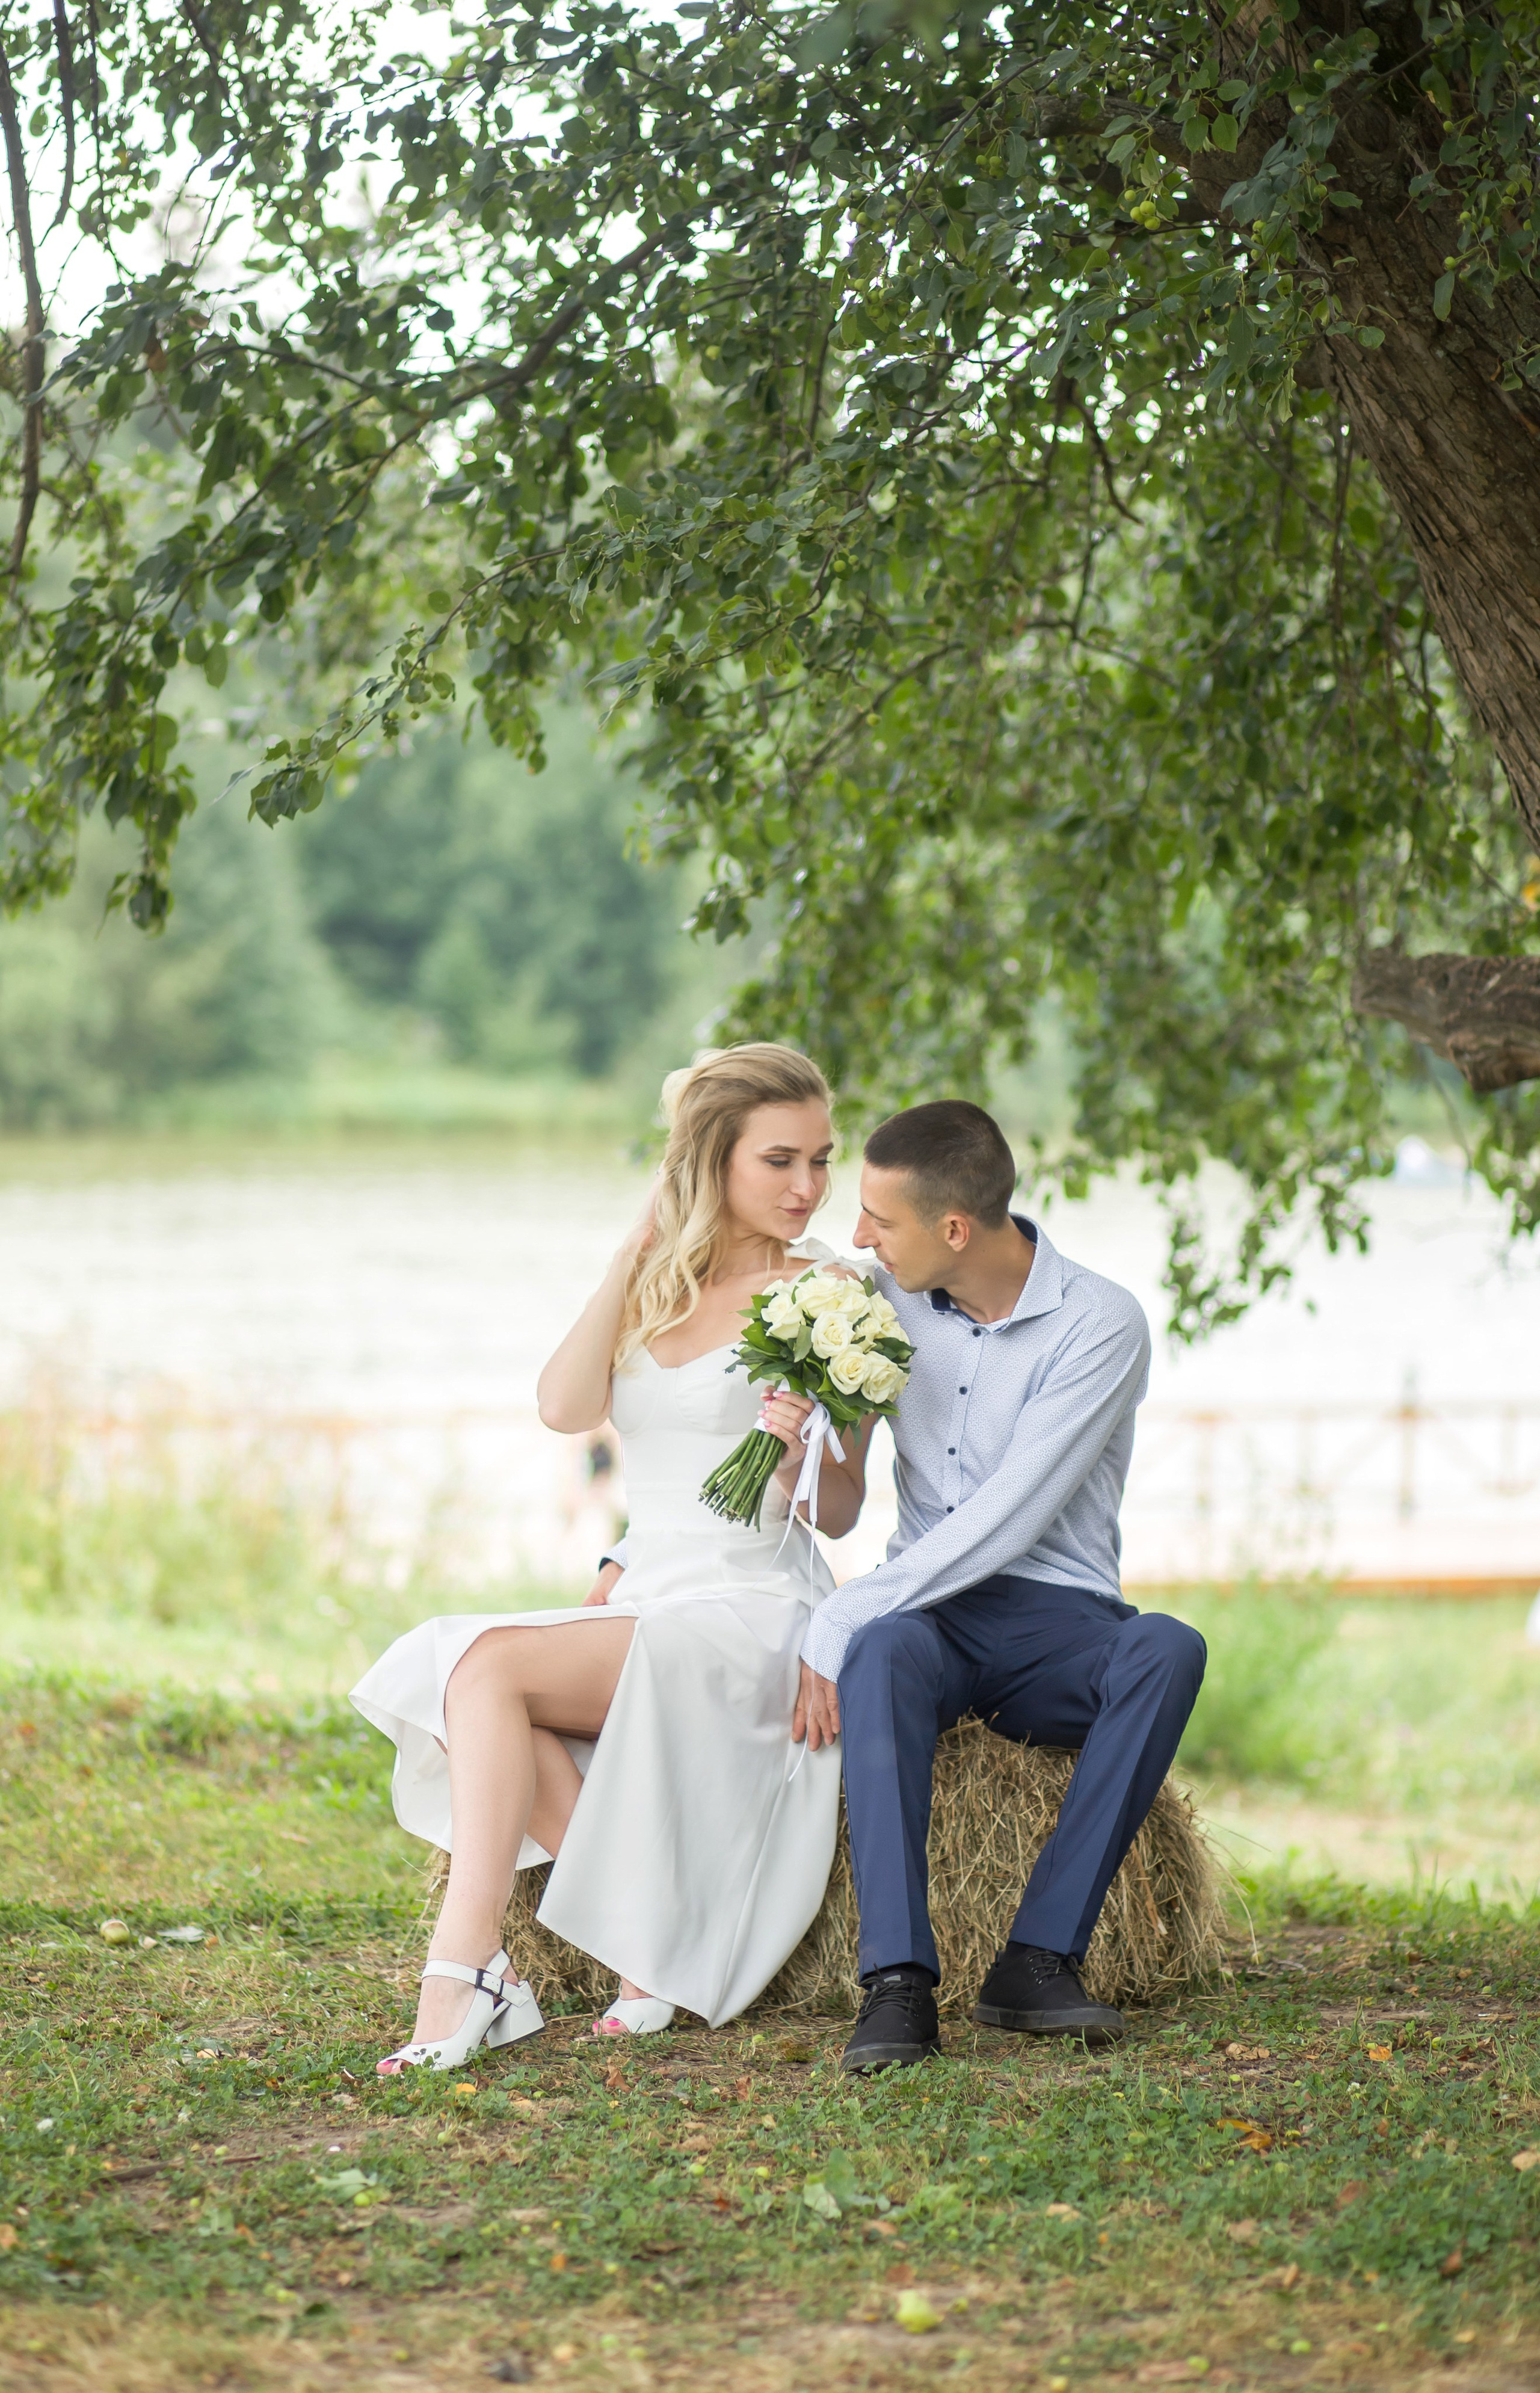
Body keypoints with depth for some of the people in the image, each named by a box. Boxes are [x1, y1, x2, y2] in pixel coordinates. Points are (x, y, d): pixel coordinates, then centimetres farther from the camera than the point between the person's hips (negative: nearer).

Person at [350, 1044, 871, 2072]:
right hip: (645, 1597, 6)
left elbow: (839, 1515, 0)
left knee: (492, 1664, -26)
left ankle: (465, 1973, -30)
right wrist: (637, 1252, -7)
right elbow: (565, 1407, -5)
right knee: (453, 1673, -23)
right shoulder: (658, 1287, 14)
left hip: (754, 1617, -6)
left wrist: (801, 1454, -22)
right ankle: (651, 1938, -21)